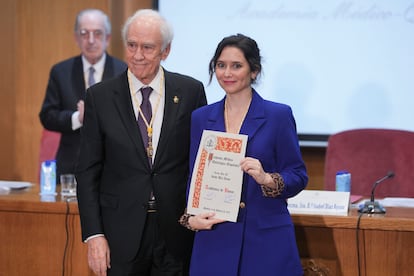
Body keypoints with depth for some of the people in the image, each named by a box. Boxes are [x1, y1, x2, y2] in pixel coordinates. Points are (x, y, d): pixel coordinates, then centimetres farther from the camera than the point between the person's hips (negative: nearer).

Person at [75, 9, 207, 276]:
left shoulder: (191, 91, 0)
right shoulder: (100, 96, 0)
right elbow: (88, 171, 1)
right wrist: (93, 234, -6)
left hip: (177, 231, 0)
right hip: (122, 232, 0)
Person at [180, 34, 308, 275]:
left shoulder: (278, 115, -2)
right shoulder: (201, 118, 9)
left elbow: (298, 176, -1)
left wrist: (267, 179, -20)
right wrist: (191, 217, -6)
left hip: (267, 240, -2)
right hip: (214, 240, 3)